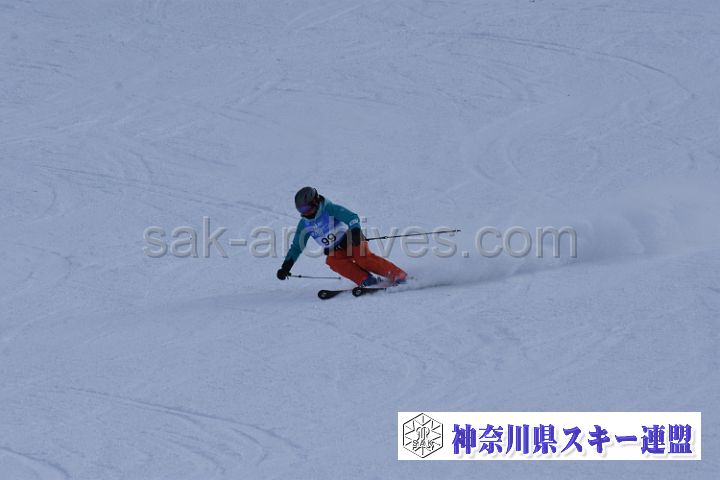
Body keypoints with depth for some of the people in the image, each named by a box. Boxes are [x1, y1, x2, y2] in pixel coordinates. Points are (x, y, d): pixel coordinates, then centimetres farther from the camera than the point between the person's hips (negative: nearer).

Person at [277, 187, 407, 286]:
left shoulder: (329, 209, -14)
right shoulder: (304, 224, 3)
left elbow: (352, 217, -22)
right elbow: (296, 247, 12)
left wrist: (355, 231, -42)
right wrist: (286, 267, 5)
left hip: (352, 241, -4)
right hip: (335, 251, 4)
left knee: (363, 259, -30)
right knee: (332, 261, -29)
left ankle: (399, 276, -24)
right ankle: (367, 281, -34)